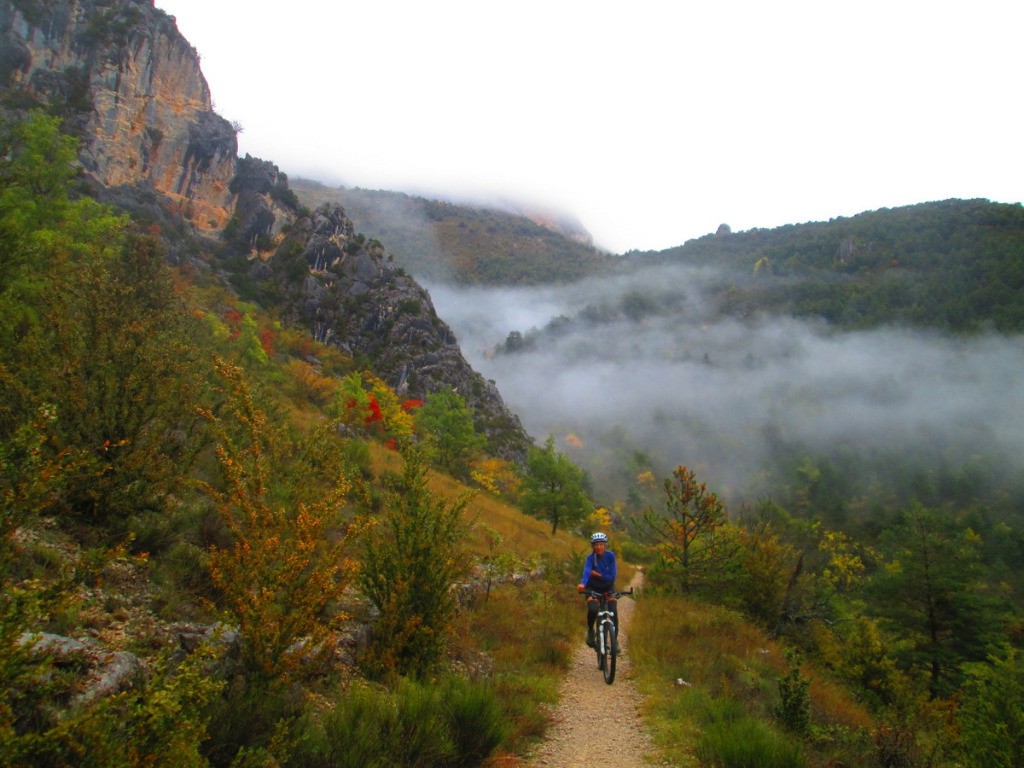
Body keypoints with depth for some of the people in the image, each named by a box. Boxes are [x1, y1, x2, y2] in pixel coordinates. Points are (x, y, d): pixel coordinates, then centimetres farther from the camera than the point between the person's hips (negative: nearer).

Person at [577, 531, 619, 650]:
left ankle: (615, 639, 0)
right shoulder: (590, 557, -20)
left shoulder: (610, 555, -17)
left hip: (608, 586, 1)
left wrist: (597, 574, -25)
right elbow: (587, 571, -38)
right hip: (593, 587, -1)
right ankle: (590, 630, 5)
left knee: (613, 611, -18)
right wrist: (582, 584, -56)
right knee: (592, 610, -25)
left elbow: (612, 576, -19)